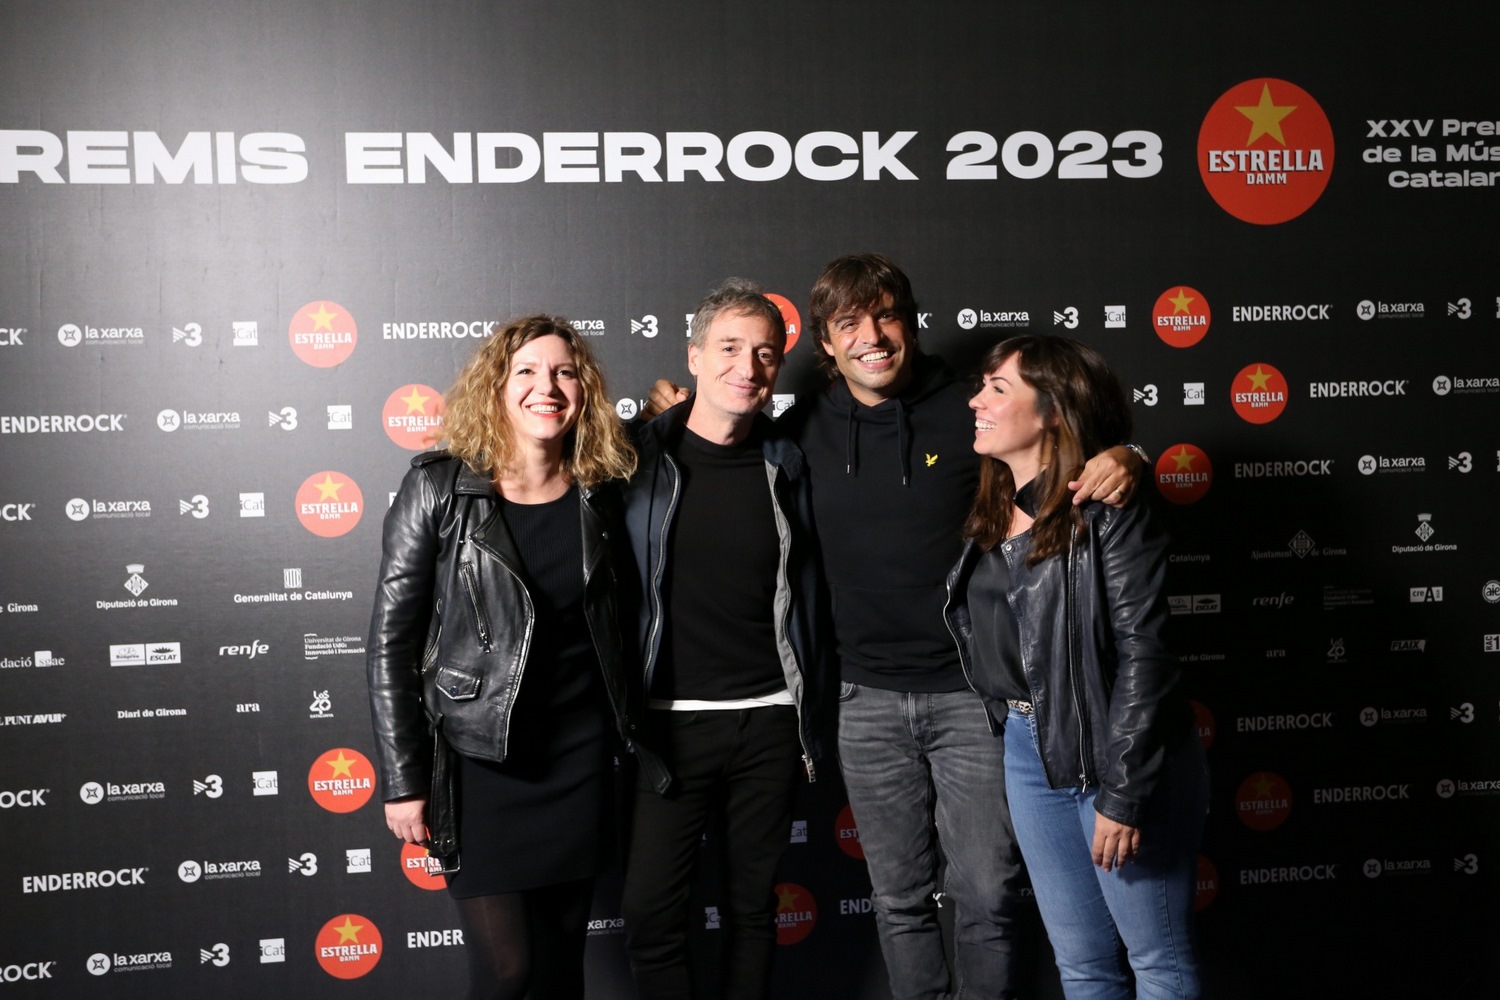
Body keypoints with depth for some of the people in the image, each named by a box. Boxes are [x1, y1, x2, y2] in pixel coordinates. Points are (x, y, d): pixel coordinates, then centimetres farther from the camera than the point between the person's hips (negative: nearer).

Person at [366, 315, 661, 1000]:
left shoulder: (596, 494, 2)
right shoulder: (439, 488, -9)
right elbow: (391, 640, -7)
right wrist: (402, 780, -9)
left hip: (579, 756, 4)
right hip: (478, 759, -3)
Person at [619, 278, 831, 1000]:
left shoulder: (783, 467, 6)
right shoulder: (642, 460, -4)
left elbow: (807, 599, 11)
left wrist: (810, 724, 10)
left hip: (769, 722, 3)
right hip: (670, 721, -2)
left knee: (754, 906, 13)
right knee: (649, 911, -2)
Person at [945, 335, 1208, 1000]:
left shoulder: (1108, 508, -14)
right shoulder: (991, 514, 8)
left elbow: (1142, 653, -17)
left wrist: (1121, 793, -18)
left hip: (1117, 749, -7)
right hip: (1029, 748, 7)